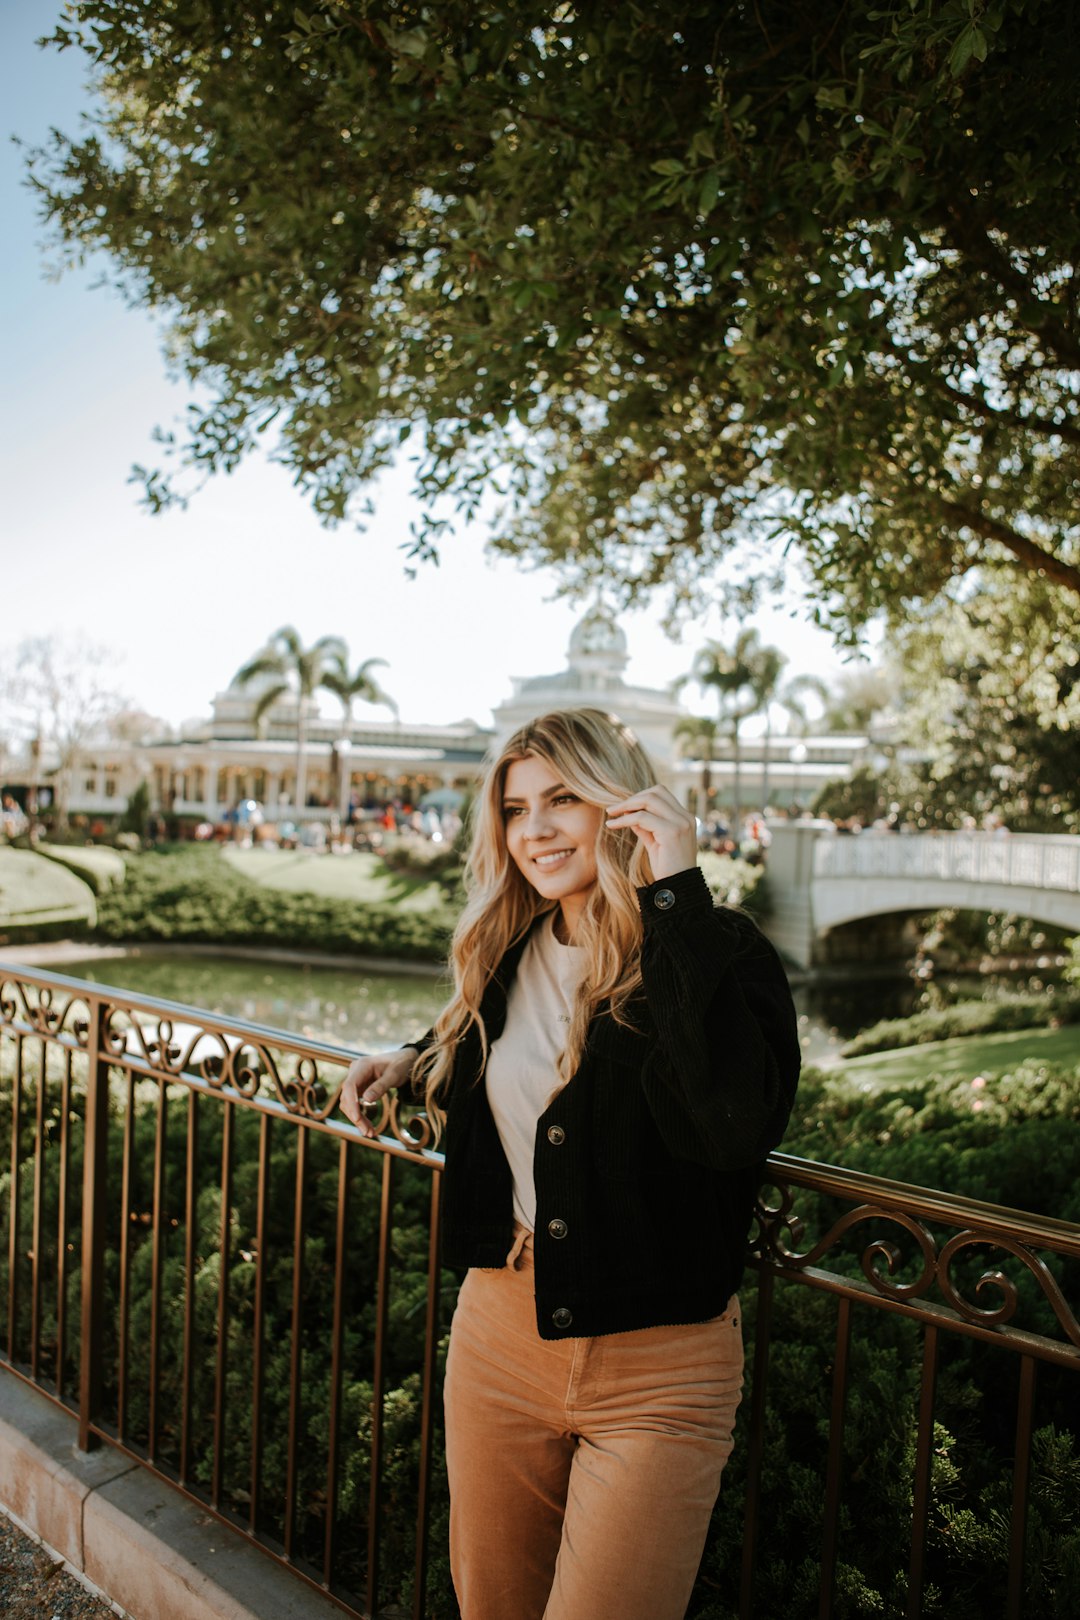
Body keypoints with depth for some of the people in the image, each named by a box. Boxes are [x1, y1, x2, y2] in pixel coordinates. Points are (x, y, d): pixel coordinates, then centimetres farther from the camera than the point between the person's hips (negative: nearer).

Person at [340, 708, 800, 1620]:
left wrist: (675, 893, -34)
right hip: (499, 1333, 6)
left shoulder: (717, 950, -16)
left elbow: (736, 1124, -36)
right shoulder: (510, 954, 3)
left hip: (653, 1372, -6)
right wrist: (414, 1063, 7)